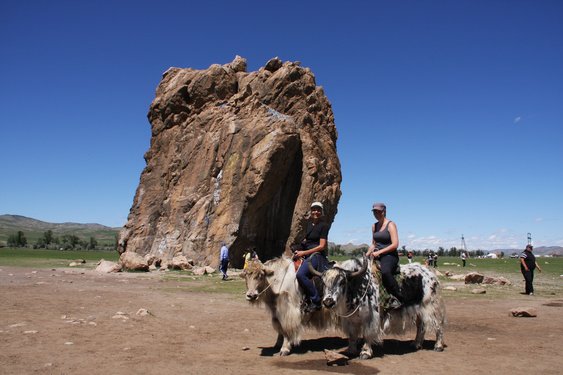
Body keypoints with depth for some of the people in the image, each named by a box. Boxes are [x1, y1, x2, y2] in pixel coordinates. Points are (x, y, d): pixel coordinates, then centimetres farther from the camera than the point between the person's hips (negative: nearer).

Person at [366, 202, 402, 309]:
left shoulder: (390, 225, -5)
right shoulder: (374, 226, 15)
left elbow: (395, 244, -13)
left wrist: (379, 252, -17)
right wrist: (368, 253, 4)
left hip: (389, 255, -7)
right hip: (376, 255, 8)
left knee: (385, 271, -36)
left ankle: (398, 298, -23)